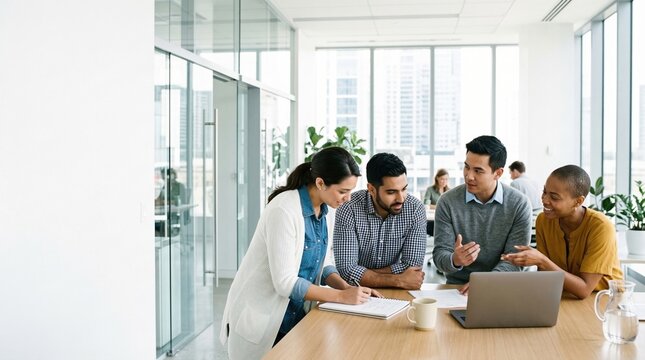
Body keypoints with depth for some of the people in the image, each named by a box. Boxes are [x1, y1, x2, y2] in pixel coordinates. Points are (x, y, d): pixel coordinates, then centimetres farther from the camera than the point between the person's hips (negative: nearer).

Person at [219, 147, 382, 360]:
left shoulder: (320, 209, 1)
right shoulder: (284, 211, -23)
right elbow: (285, 282, -24)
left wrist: (348, 289, -8)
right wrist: (341, 296, -21)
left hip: (295, 316, 7)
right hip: (261, 321, -7)